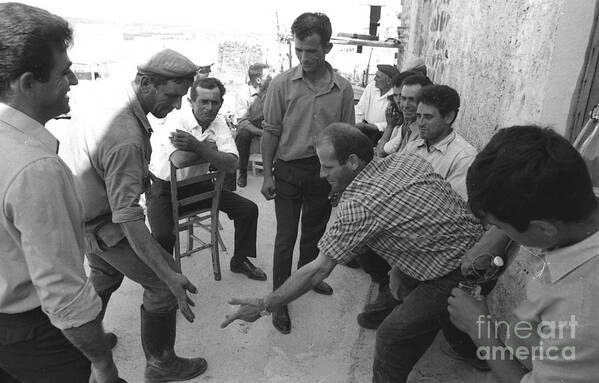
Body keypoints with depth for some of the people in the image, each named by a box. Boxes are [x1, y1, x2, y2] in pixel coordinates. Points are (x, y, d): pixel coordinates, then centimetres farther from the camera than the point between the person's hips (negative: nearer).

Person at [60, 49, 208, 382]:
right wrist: (170, 275, -38)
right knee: (163, 285, 0)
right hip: (105, 226, -9)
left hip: (80, 213, 10)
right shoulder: (126, 139, -35)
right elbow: (128, 218, -36)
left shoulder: (106, 101, -6)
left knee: (105, 274, 30)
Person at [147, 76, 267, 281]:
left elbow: (231, 164, -20)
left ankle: (239, 261, 20)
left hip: (197, 184, 6)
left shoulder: (219, 124, -5)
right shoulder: (176, 120, -21)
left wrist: (196, 145, -32)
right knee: (163, 236, -29)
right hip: (164, 187, -5)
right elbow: (180, 160, -38)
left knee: (248, 209, -1)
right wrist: (212, 147, -22)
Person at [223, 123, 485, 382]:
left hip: (457, 276, -9)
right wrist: (397, 273, 15)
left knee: (393, 337, -5)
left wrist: (264, 306, -9)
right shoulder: (406, 159, 0)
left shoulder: (358, 205, -23)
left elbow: (318, 270, -19)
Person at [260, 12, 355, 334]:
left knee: (314, 231, 19)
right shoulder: (282, 84, -8)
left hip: (325, 171, 2)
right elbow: (270, 131, -4)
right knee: (286, 238, 3)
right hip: (289, 170, -2)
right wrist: (267, 174, -6)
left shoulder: (343, 88, -3)